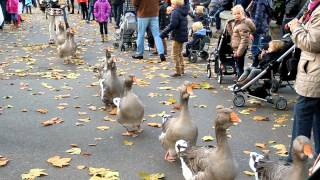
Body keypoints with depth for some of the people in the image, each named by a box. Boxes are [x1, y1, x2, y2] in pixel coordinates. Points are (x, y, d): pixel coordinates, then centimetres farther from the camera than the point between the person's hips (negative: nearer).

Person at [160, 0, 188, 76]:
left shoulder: (175, 12, -17)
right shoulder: (183, 12, 11)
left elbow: (172, 25, -26)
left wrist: (163, 33, -24)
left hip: (177, 36, -9)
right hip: (183, 35, 9)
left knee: (175, 55, -1)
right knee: (179, 53, 21)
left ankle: (178, 71, 1)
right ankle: (182, 69, 26)